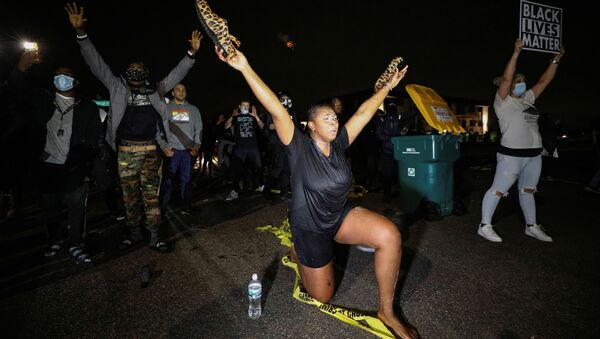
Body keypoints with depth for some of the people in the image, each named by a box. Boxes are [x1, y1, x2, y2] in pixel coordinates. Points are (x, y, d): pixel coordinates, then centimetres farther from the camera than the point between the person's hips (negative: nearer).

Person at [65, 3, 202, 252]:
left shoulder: (156, 91, 10)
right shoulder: (118, 88, 8)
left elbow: (177, 74, 12)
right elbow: (97, 64, 5)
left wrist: (191, 53, 5)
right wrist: (80, 31, -2)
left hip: (150, 151, 0)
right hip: (126, 152, 0)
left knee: (151, 194, 2)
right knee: (130, 195, 9)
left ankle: (155, 237, 6)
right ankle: (134, 232, 23)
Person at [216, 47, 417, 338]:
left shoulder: (338, 145, -5)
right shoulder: (299, 148, -18)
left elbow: (363, 112, 1)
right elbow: (277, 112, -29)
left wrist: (388, 86, 6)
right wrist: (245, 68, -36)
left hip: (341, 217, 4)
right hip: (310, 228, -4)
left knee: (390, 235, -23)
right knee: (322, 296, 10)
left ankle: (386, 311, -4)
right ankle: (297, 251, 39)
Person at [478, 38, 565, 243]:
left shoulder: (527, 99, 16)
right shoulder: (503, 101, -6)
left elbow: (544, 81, 20)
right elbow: (506, 78, -19)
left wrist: (556, 60, 17)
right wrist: (516, 53, -21)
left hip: (534, 154, 8)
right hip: (511, 154, -8)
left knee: (527, 190, 16)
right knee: (498, 190, -5)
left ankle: (531, 226, 27)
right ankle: (484, 226, 2)